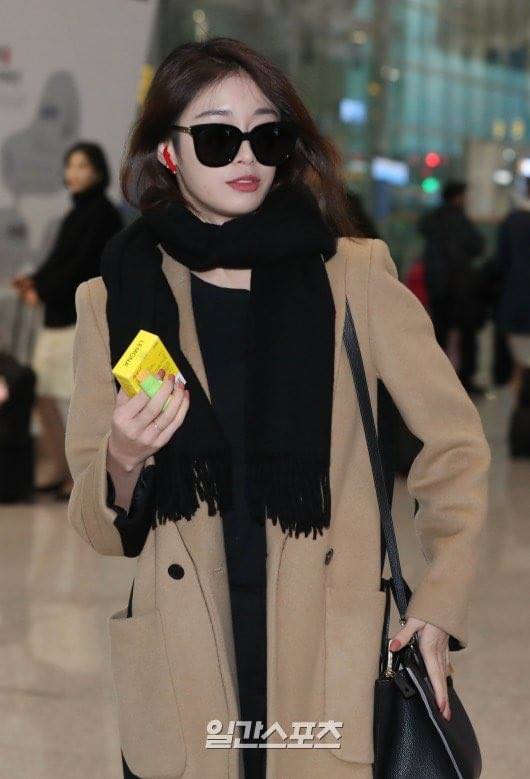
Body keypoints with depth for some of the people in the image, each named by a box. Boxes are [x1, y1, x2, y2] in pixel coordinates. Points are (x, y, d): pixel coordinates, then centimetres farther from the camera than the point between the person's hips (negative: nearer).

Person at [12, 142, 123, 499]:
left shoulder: (104, 214, -6)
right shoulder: (74, 215, 18)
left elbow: (83, 265, -15)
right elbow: (58, 262, 15)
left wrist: (44, 292, -15)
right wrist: (34, 281, -4)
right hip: (59, 316, 9)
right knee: (43, 392, 7)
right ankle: (61, 470, 16)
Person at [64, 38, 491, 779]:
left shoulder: (353, 277, -1)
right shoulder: (117, 295, 2)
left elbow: (457, 447, 6)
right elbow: (102, 528, 4)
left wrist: (440, 605, -1)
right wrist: (123, 464, -16)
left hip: (336, 672, 0)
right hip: (186, 680, 1)